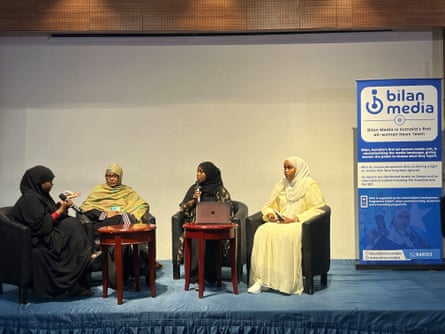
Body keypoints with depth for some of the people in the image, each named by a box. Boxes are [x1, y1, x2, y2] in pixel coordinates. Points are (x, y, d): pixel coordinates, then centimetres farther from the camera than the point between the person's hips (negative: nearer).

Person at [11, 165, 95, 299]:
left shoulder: (41, 195, 12)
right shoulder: (29, 199, -16)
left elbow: (50, 216, 16)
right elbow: (41, 226, -22)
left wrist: (63, 207, -1)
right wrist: (60, 210, -16)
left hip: (48, 234, 9)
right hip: (38, 241, -9)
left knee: (73, 223, -11)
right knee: (72, 226, -18)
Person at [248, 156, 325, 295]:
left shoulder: (310, 185, 3)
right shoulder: (280, 185, 21)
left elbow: (318, 209, -5)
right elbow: (268, 205, 24)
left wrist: (295, 219, -14)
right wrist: (269, 213, -1)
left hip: (299, 224, -4)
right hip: (279, 223, 5)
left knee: (286, 234, -38)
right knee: (263, 232, -28)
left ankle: (287, 283, -31)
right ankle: (261, 280, -31)